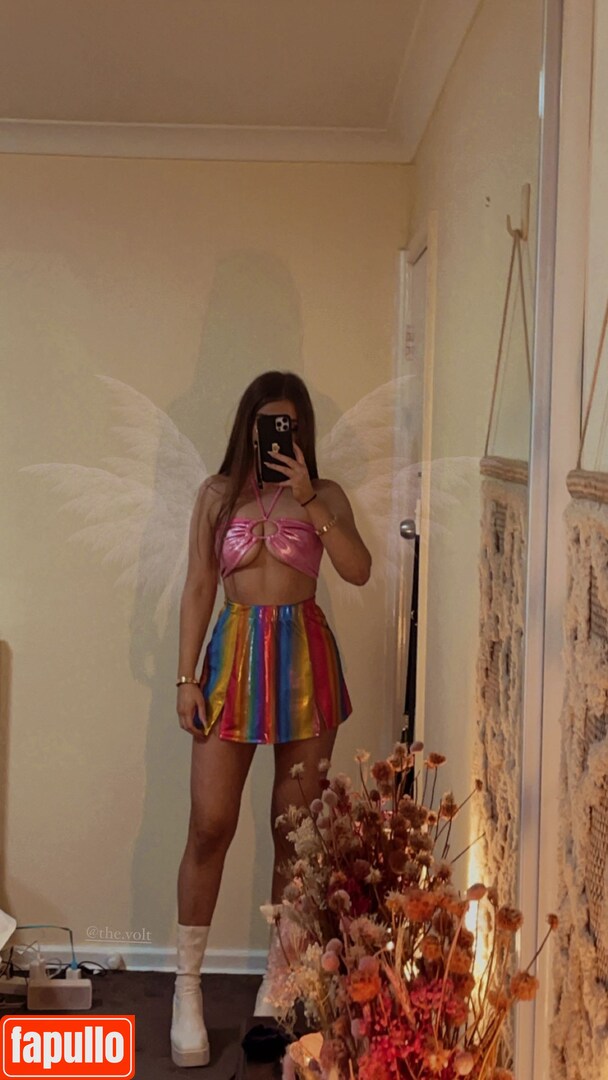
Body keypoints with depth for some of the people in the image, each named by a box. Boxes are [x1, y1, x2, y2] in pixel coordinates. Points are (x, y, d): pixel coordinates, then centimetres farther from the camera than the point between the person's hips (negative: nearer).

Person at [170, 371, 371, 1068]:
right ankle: (187, 988, 10)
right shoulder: (218, 493, 7)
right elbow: (198, 588, 4)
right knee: (210, 826, -4)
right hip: (235, 652, 0)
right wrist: (187, 678, -2)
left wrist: (307, 501, -15)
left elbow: (358, 570, -10)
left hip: (305, 658, 1)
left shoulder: (324, 495, 6)